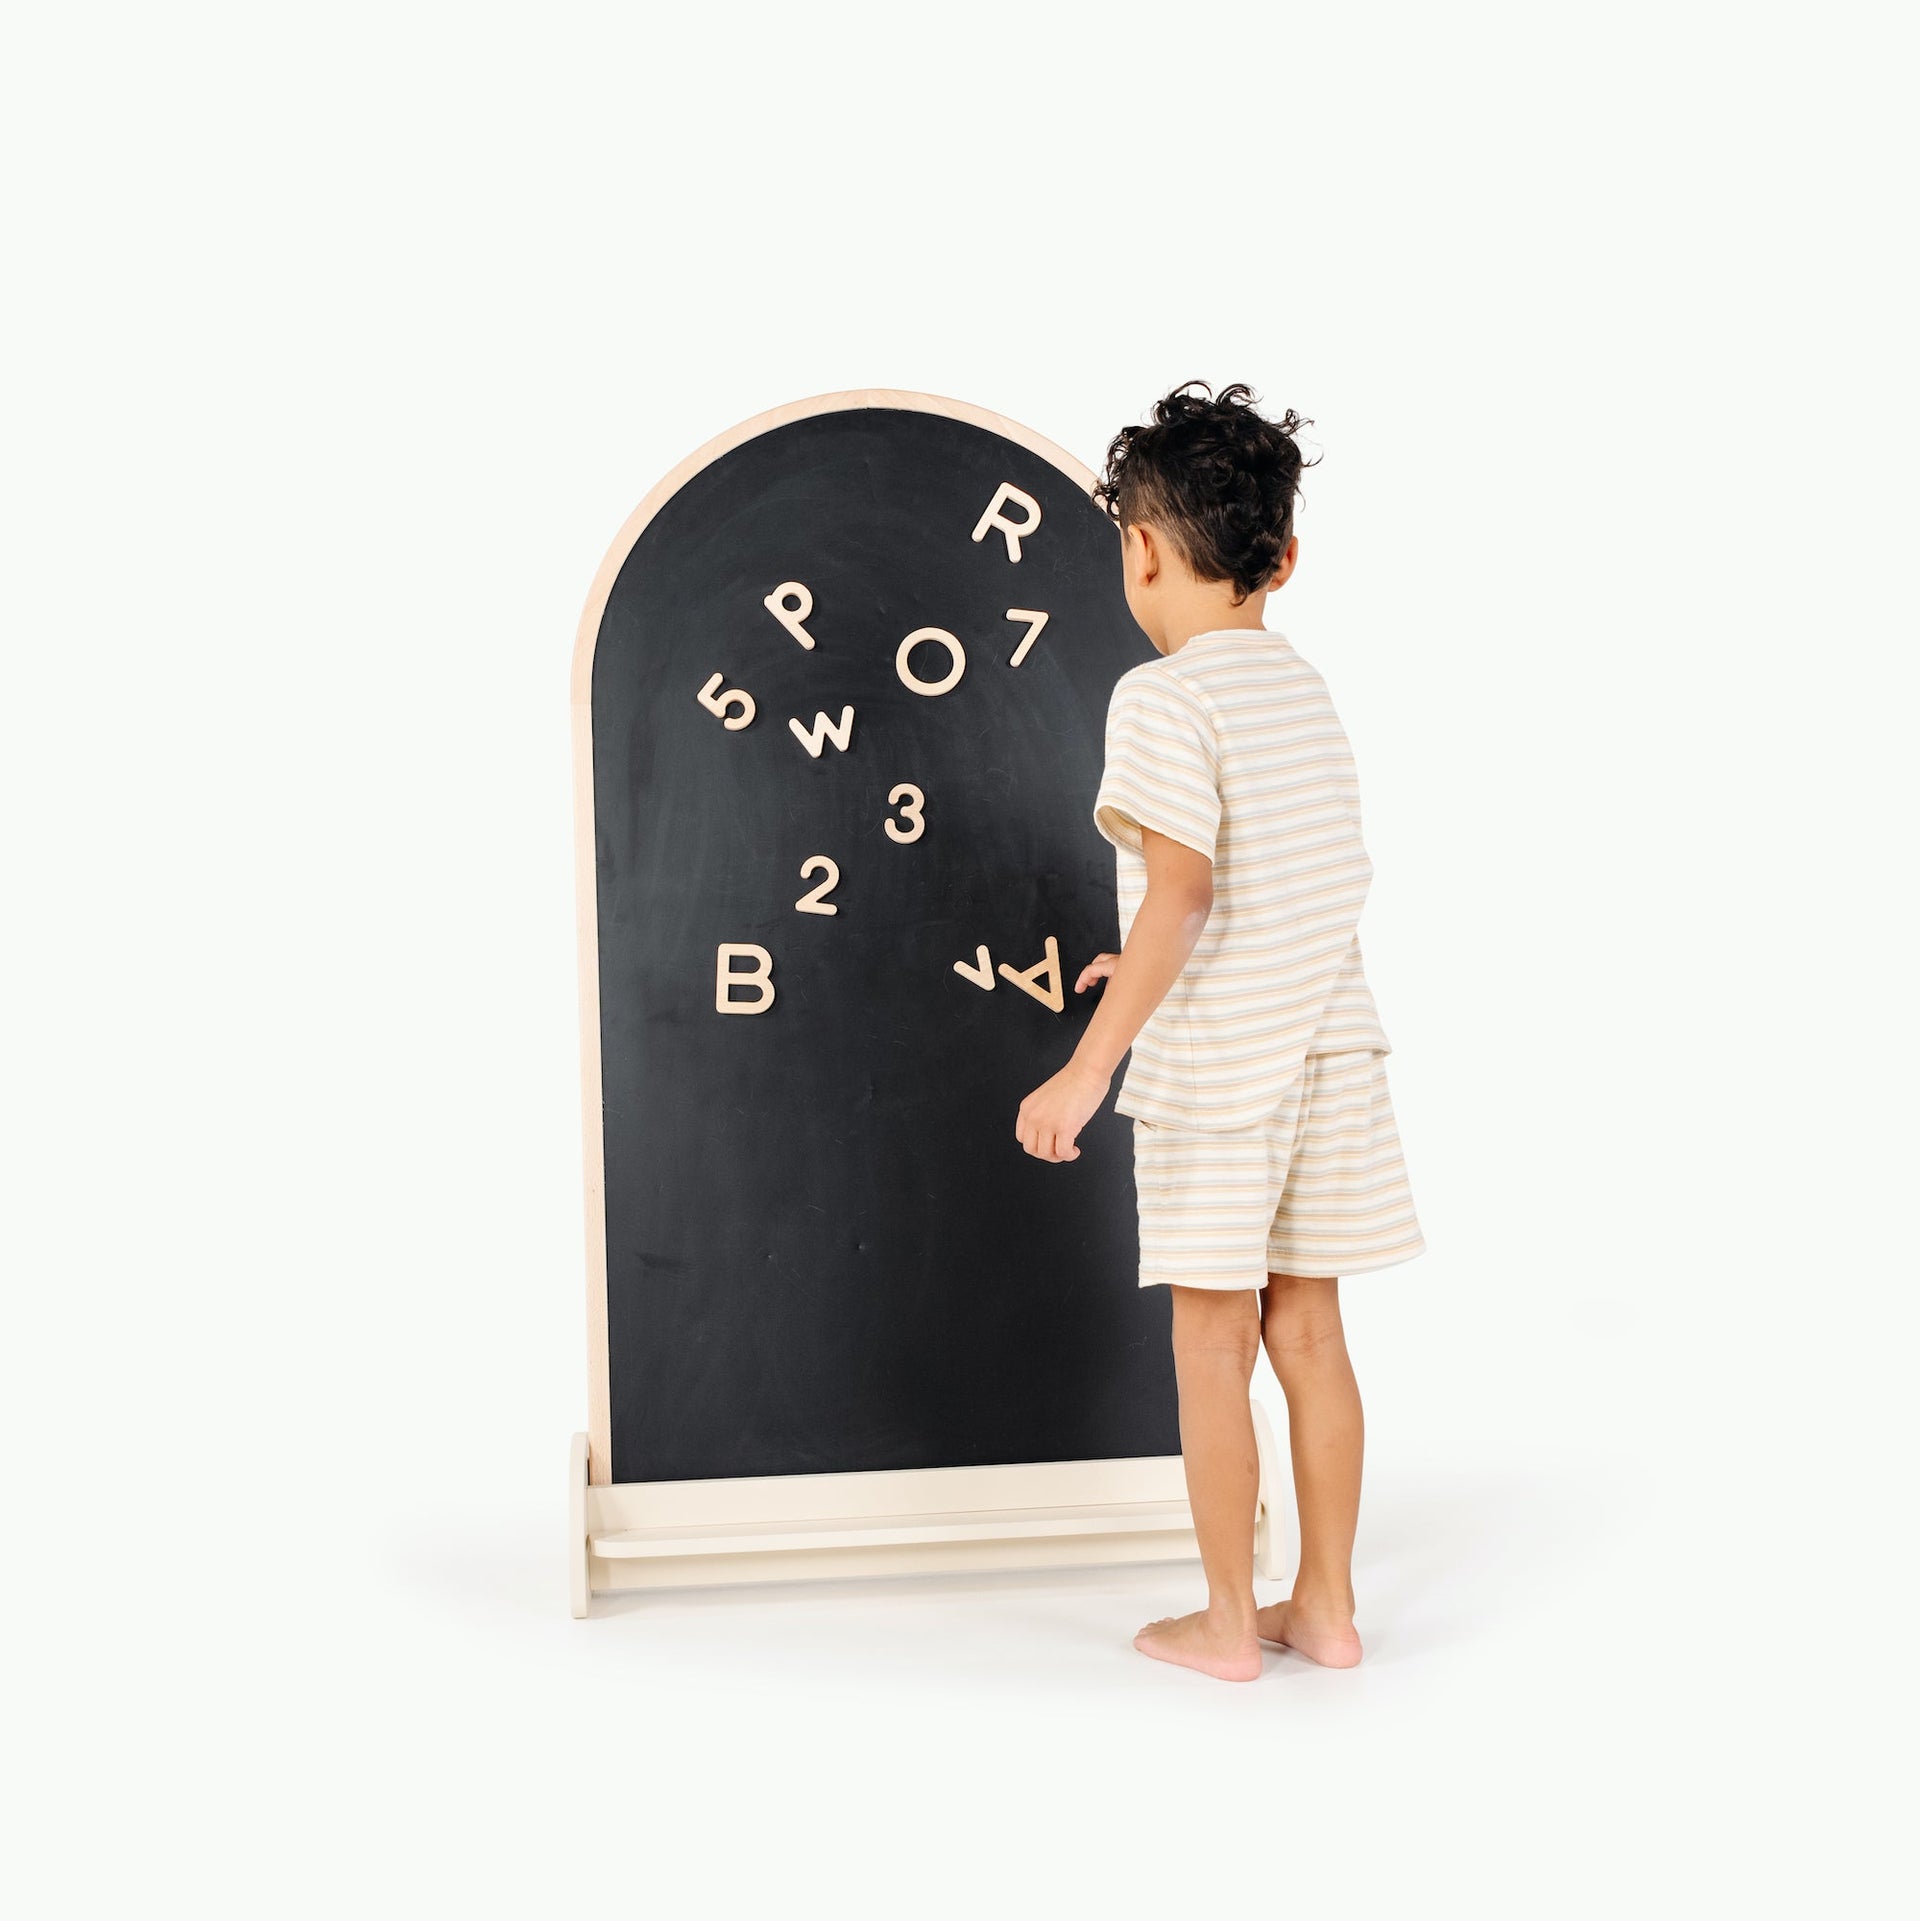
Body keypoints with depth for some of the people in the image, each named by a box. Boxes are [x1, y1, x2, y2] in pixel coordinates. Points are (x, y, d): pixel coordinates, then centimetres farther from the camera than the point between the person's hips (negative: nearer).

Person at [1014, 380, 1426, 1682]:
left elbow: (1182, 890, -21)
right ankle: (1327, 1605, 21)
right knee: (1308, 1329, 13)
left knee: (1214, 1343, 4)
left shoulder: (1165, 697, -12)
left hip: (1214, 1067, -7)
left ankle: (1229, 1622, 14)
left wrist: (1090, 1066, -21)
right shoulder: (1308, 689, 11)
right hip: (1329, 1047, 7)